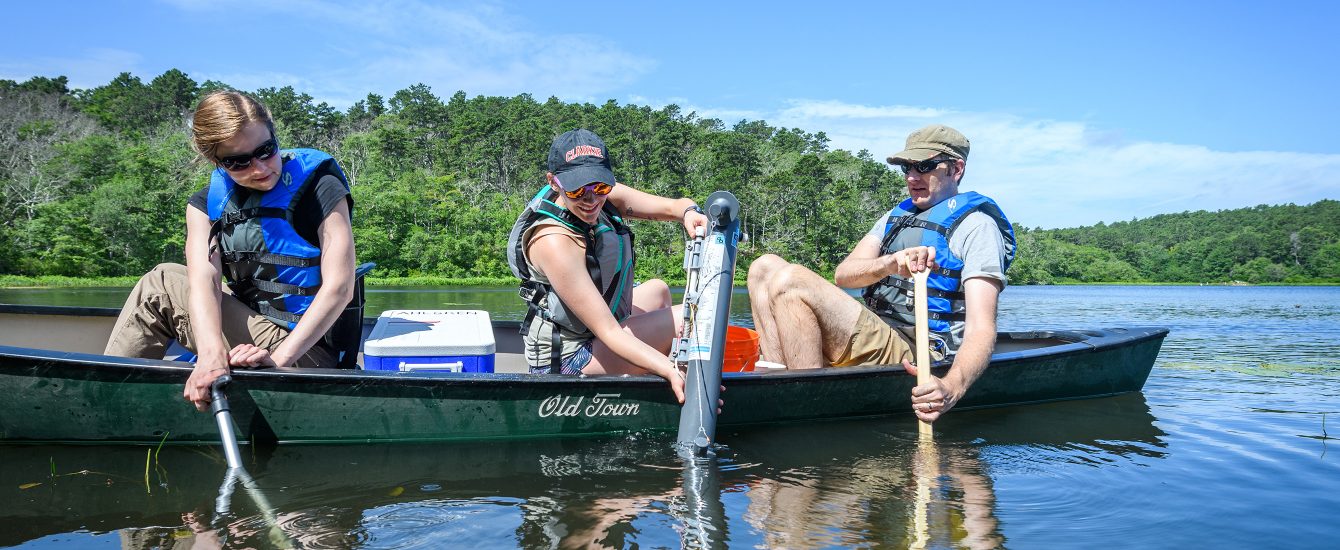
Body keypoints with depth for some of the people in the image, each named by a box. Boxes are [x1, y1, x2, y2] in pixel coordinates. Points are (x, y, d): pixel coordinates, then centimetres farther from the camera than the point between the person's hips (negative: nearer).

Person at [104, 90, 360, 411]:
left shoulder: (321, 188, -12)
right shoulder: (207, 204, 3)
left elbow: (339, 288, -19)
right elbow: (203, 280, -15)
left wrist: (278, 359, -30)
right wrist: (211, 353, -36)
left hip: (305, 352, -6)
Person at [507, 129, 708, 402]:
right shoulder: (554, 241, -32)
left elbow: (673, 206, -8)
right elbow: (609, 333, -34)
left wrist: (689, 212, -33)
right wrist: (671, 371, -44)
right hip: (570, 358, -9)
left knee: (658, 290, 31)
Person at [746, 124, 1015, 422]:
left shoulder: (976, 225, -2)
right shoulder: (895, 216, 21)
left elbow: (982, 329, -15)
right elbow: (843, 274, 3)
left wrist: (952, 386, -36)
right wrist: (890, 263, -21)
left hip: (914, 359, -8)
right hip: (873, 339, 8)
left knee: (790, 280, -24)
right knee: (766, 267, 1)